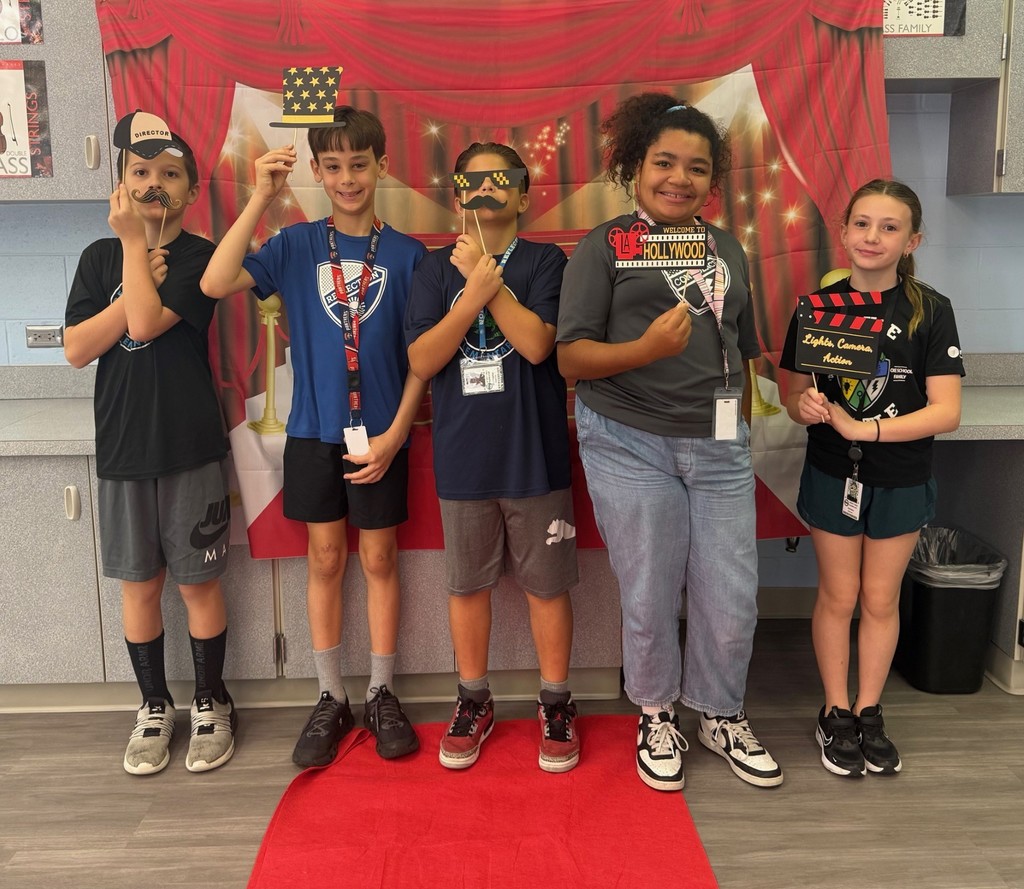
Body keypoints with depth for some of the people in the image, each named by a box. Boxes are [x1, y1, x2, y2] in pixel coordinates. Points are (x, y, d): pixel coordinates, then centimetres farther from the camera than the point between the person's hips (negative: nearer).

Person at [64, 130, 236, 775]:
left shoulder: (200, 257, -3)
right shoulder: (99, 258, 9)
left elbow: (146, 323, -18)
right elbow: (77, 348, -3)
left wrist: (132, 243, -10)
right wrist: (143, 275, -10)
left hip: (191, 447, -3)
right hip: (122, 448, 4)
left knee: (199, 580, 5)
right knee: (139, 581, 11)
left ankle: (211, 704, 23)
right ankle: (155, 705, 27)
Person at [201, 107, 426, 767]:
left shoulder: (408, 254, -2)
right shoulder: (297, 245, 0)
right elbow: (216, 284, -16)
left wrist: (395, 433, -9)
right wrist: (262, 198, -21)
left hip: (380, 434, -1)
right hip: (313, 432, 1)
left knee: (379, 559, 8)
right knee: (326, 559, 10)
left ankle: (382, 694, 23)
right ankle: (331, 699, 24)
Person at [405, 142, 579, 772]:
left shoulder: (544, 261, 0)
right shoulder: (437, 269, 6)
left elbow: (537, 343, -15)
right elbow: (421, 361, -5)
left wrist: (487, 278, -16)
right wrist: (473, 293, -16)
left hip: (535, 454, -2)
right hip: (464, 457, 2)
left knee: (547, 583, 7)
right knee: (468, 582, 12)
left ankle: (556, 702, 24)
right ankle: (475, 701, 30)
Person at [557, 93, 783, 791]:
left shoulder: (727, 249, 14)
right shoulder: (605, 246, -1)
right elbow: (572, 358, -8)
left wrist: (742, 433, 20)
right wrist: (647, 348, -24)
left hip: (719, 446, 4)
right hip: (631, 445, -4)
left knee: (733, 599, 5)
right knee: (651, 599, 6)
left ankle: (721, 715, 31)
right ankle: (658, 718, 31)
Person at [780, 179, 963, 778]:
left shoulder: (930, 311, -10)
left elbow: (946, 412, -16)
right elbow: (795, 392, 1)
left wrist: (864, 428, -25)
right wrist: (805, 406, -22)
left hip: (901, 481, 0)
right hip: (833, 476, 1)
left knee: (881, 599, 12)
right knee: (838, 596, 11)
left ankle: (869, 713, 29)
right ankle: (836, 714, 26)